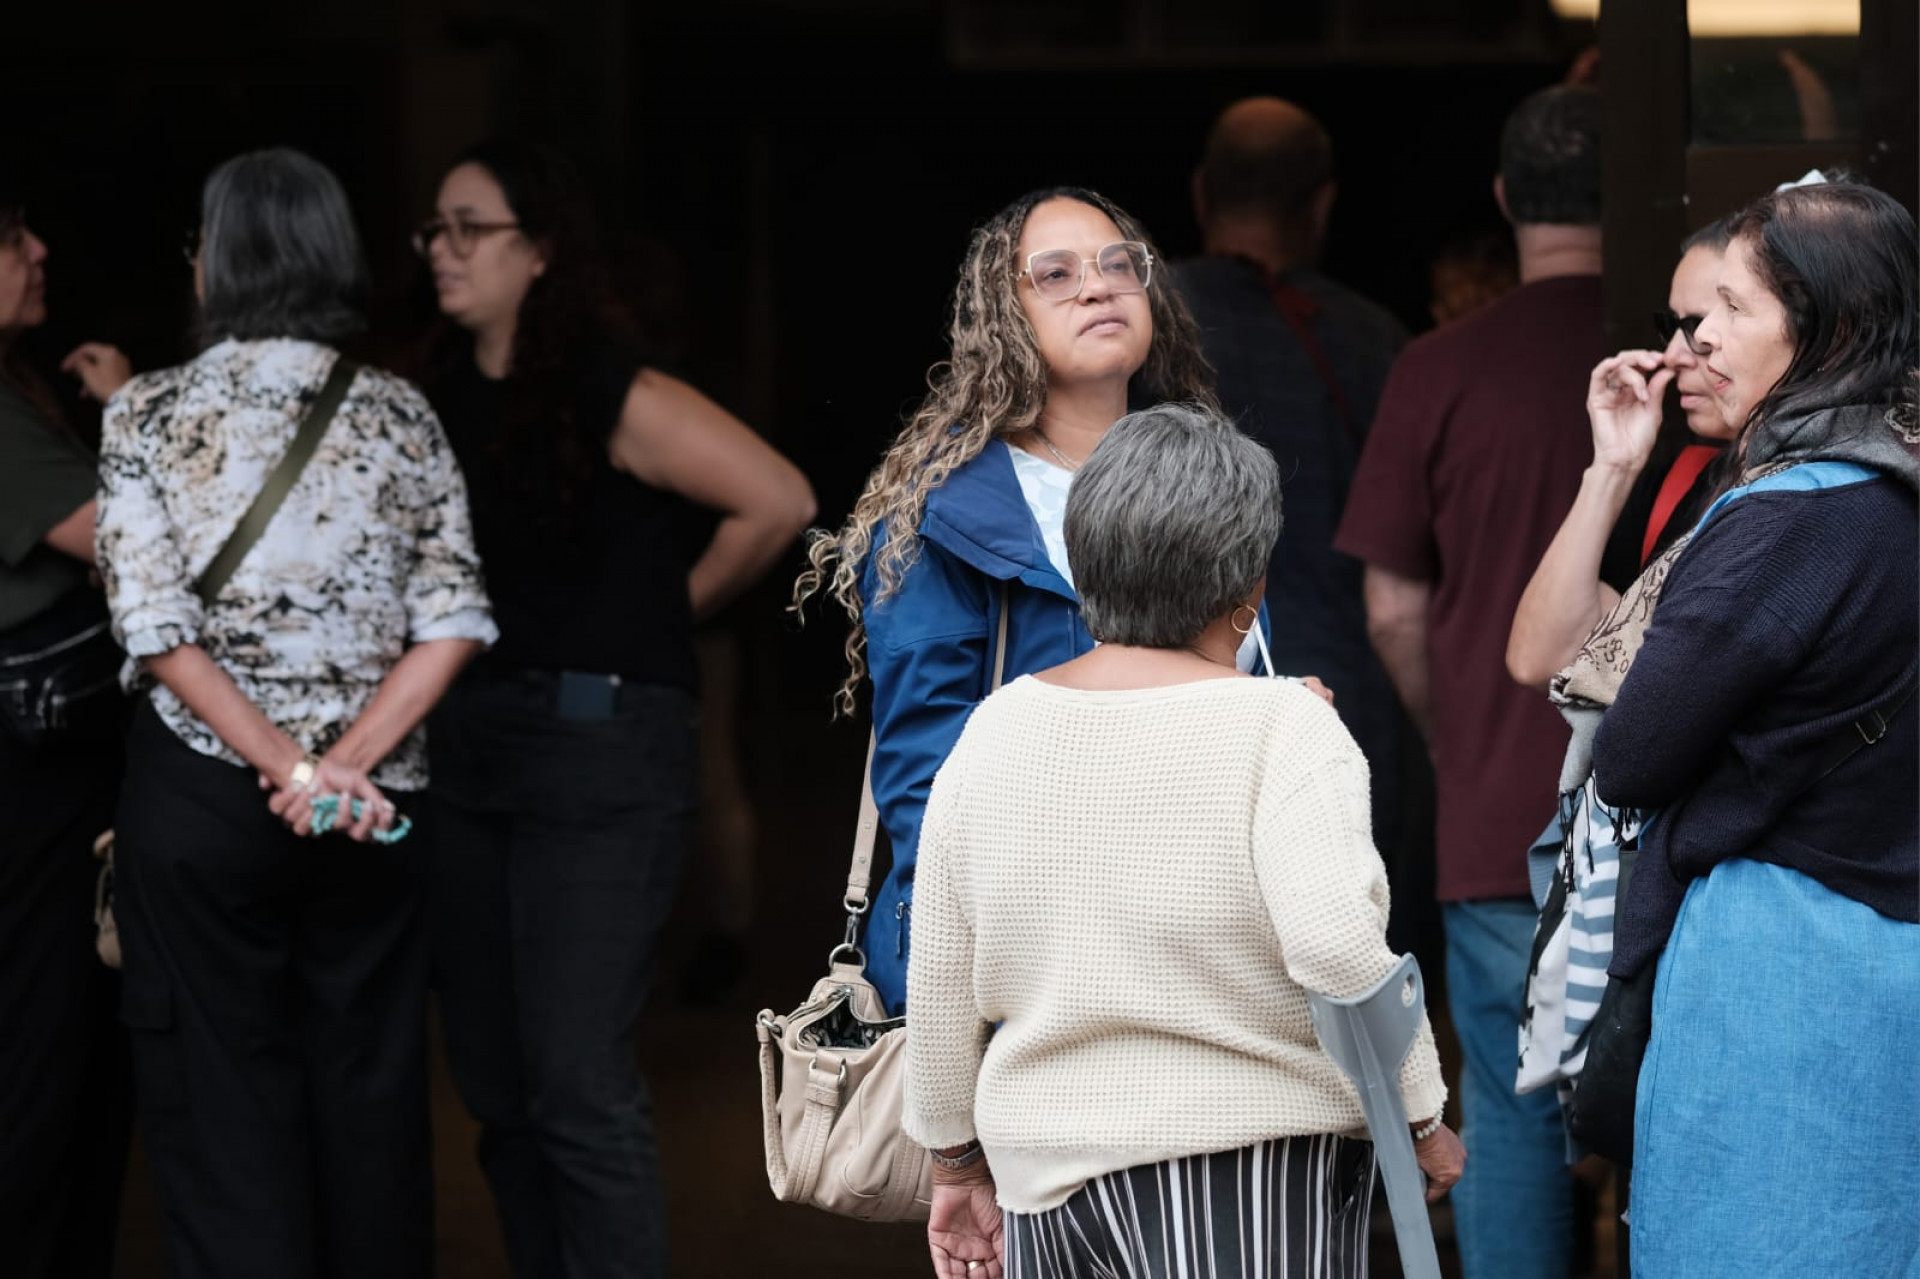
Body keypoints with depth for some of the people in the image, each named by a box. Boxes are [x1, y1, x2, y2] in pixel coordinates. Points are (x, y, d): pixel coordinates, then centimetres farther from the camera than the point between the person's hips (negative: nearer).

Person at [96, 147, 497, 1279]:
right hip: (375, 809, 2)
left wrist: (293, 769, -14)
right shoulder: (398, 415, 3)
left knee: (226, 1105, 4)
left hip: (202, 799, -2)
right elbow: (450, 625, -5)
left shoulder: (151, 415, -4)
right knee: (372, 1098, 10)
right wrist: (346, 762, -11)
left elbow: (159, 628, -13)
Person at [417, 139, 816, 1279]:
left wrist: (675, 604, -4)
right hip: (471, 745, 7)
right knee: (497, 1086, 11)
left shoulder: (612, 393, -11)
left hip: (602, 746, -7)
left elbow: (779, 502, -15)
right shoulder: (450, 395, 9)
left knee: (579, 1087, -11)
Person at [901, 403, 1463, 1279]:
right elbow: (1337, 946, -21)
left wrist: (958, 1159, 22)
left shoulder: (996, 731, 6)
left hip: (1049, 1173, 5)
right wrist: (1420, 1118, -8)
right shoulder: (1280, 730, -9)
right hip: (1256, 1172, -5)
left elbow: (940, 981, 11)